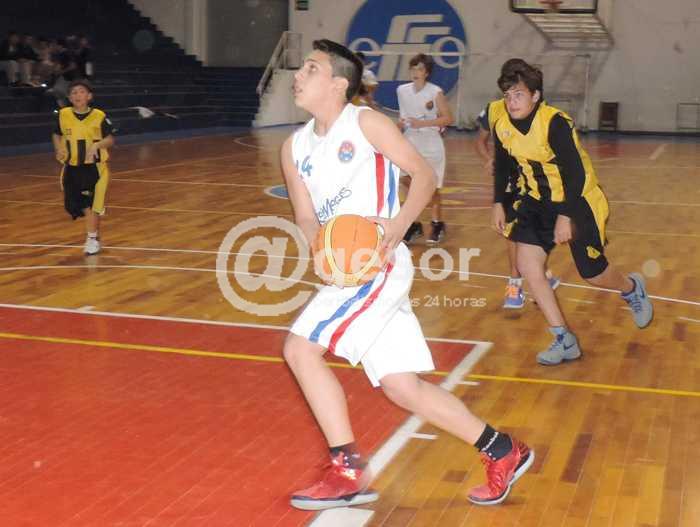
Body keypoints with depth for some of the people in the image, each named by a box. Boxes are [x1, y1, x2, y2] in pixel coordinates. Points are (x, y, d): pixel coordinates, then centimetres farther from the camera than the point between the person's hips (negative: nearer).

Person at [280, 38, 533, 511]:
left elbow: (424, 174, -4)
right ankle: (503, 453, 20)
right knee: (402, 387, 7)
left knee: (300, 348, -15)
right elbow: (306, 217, 13)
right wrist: (320, 241, -10)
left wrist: (399, 225, -19)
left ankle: (349, 471, -4)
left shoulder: (365, 122, -4)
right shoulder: (295, 148, 14)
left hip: (379, 263, -7)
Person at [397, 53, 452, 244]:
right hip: (410, 146, 4)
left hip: (431, 147, -3)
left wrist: (422, 123, -19)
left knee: (432, 189, 4)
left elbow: (448, 118, -11)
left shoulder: (435, 92, -11)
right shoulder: (402, 90, 2)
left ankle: (437, 224, 22)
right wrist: (400, 125, -7)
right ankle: (413, 225, 16)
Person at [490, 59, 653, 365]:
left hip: (578, 200, -5)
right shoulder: (502, 127, -8)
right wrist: (498, 204, 6)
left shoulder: (555, 123, -26)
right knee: (527, 264, -12)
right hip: (539, 201, 5)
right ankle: (564, 342, -3)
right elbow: (501, 167, 10)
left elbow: (575, 173, -26)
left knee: (593, 275, 4)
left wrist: (566, 216, -28)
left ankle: (632, 289, 42)